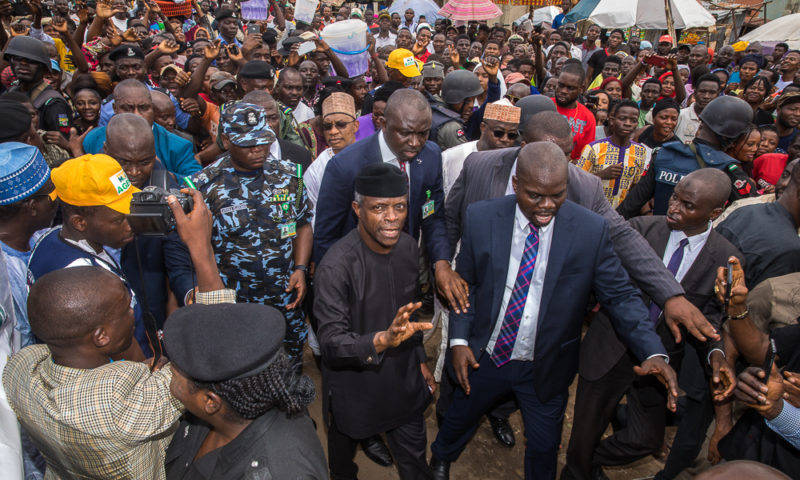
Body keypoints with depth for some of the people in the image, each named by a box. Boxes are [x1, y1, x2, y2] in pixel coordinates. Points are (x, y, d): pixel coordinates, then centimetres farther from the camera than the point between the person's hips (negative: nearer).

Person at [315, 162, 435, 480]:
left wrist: (420, 359, 13)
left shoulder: (408, 246, -7)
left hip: (405, 381, 4)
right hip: (354, 389, -3)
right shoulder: (335, 266, -28)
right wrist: (382, 340, -45)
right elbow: (331, 343, -29)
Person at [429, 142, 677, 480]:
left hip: (546, 368, -1)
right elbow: (465, 283, -4)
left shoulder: (591, 229, -17)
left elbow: (620, 294, -11)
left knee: (544, 446, 19)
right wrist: (459, 339, -11)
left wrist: (653, 352, -25)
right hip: (484, 357, 1)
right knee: (459, 417, 26)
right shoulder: (480, 218, -15)